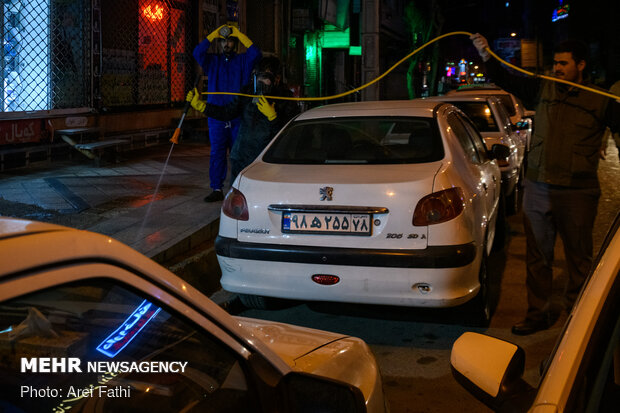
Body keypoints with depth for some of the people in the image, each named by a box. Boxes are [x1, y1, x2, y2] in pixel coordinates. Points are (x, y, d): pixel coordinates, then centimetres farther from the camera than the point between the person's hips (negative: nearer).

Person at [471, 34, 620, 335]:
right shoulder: (543, 89, 7)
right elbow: (506, 82, 9)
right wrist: (487, 57, -2)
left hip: (577, 194, -3)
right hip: (537, 188, 3)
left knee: (578, 258, 8)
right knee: (537, 256, 10)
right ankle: (539, 313, 22)